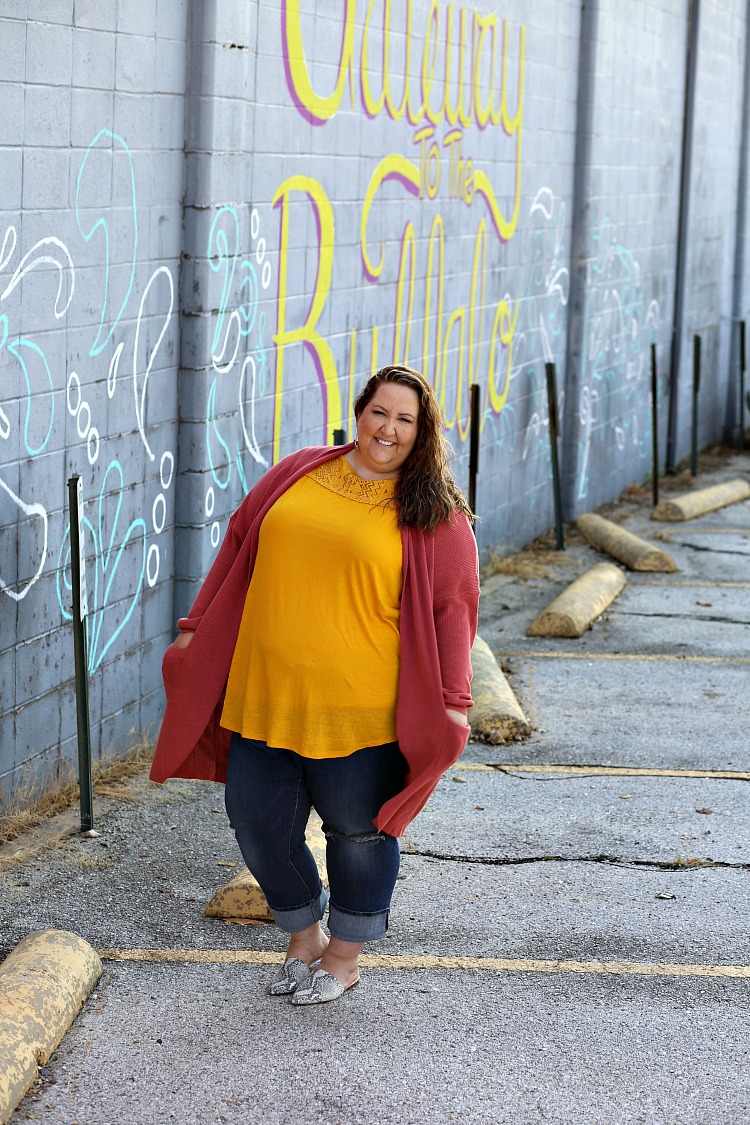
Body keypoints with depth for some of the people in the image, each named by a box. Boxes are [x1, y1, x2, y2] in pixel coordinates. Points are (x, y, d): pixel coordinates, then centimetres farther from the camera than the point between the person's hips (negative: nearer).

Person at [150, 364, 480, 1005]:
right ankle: (305, 938, 33)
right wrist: (197, 629, 17)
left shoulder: (434, 514, -3)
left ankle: (345, 957, 30)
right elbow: (239, 549, 16)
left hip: (360, 710, -4)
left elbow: (451, 608, -4)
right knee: (259, 828, 9)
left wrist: (450, 703, -8)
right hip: (263, 698, 4)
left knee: (358, 831, 9)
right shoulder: (297, 474, 9)